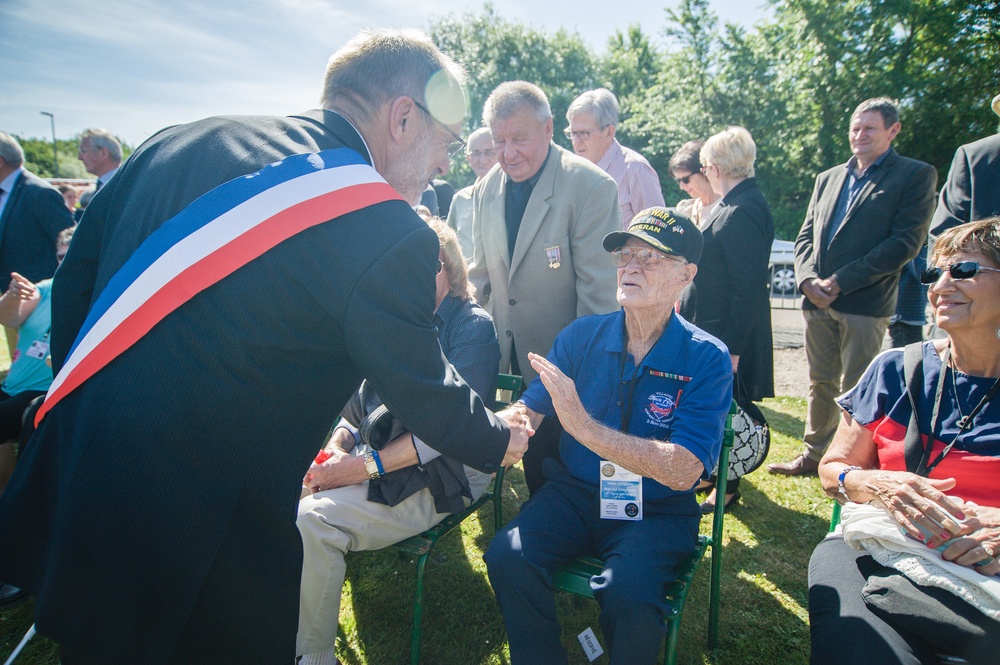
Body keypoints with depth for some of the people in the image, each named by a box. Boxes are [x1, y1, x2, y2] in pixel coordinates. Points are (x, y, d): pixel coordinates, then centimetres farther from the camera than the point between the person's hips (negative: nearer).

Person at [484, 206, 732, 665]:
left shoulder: (707, 359, -9)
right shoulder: (581, 335, 1)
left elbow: (683, 471, -19)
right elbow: (530, 408, 0)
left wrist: (583, 425, -29)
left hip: (655, 511, -3)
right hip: (573, 492, 3)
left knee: (627, 595, -30)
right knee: (506, 556, -23)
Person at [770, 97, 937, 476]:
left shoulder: (916, 176, 1)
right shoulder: (827, 178, 19)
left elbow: (906, 242, -9)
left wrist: (841, 281, -14)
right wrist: (808, 279, -4)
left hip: (865, 301, -5)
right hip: (818, 302, 5)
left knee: (854, 390, -2)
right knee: (820, 383, 13)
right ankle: (814, 455, 24)